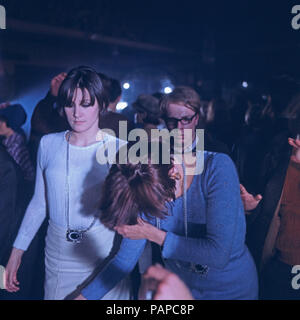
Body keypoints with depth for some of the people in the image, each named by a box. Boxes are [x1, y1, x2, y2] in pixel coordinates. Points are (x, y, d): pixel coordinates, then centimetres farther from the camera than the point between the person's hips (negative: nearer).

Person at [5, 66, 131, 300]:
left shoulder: (118, 149, -8)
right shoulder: (48, 144, -1)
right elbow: (39, 203, 6)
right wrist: (17, 251, 5)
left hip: (103, 252, -2)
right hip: (58, 254, 2)